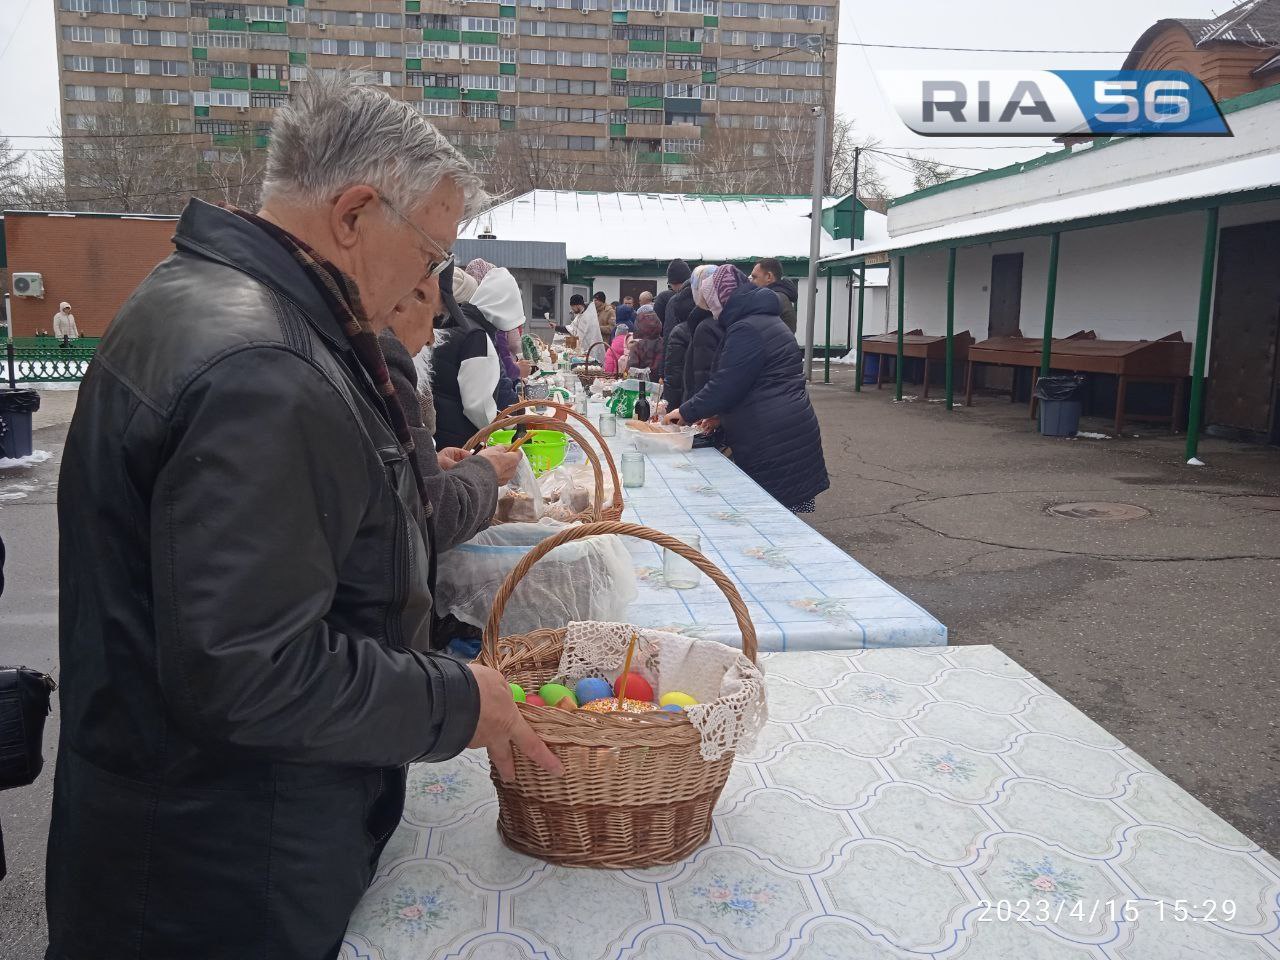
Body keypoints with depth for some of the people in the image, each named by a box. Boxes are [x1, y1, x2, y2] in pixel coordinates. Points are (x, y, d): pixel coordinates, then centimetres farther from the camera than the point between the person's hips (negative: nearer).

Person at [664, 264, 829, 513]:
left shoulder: (747, 330, -14)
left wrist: (686, 412, -2)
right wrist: (720, 414, 20)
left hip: (774, 443, -10)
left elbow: (724, 385, -16)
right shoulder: (764, 320, 19)